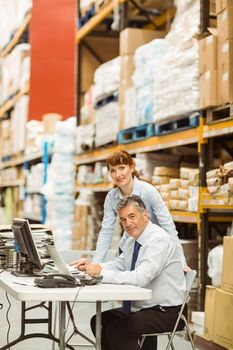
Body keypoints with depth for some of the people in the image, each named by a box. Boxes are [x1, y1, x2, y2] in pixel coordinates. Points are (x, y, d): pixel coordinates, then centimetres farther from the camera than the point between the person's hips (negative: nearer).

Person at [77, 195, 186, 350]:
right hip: (141, 307, 9)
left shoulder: (159, 240, -22)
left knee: (117, 330, -23)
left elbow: (140, 278, -31)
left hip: (166, 312, -9)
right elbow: (118, 265, 14)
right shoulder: (133, 240, 7)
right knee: (99, 322, 7)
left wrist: (102, 273, -27)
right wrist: (91, 266, -4)